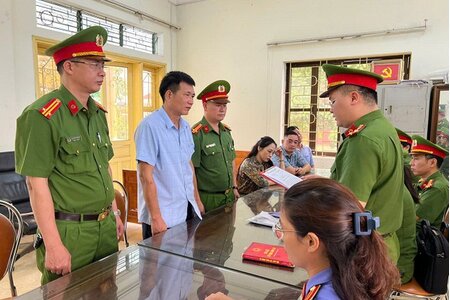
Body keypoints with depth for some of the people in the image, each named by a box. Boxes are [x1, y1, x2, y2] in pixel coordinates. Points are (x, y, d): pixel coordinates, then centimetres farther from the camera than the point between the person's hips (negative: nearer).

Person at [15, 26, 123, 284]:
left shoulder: (98, 113, 8)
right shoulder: (41, 116, -15)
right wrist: (53, 246, -17)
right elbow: (37, 184, -16)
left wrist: (114, 212, 15)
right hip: (69, 231, -7)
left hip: (106, 227, 7)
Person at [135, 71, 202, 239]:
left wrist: (197, 200, 16)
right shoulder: (150, 126, -17)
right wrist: (156, 218, -19)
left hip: (188, 210, 7)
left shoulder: (186, 127, 6)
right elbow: (146, 176, -18)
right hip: (163, 216, -7)